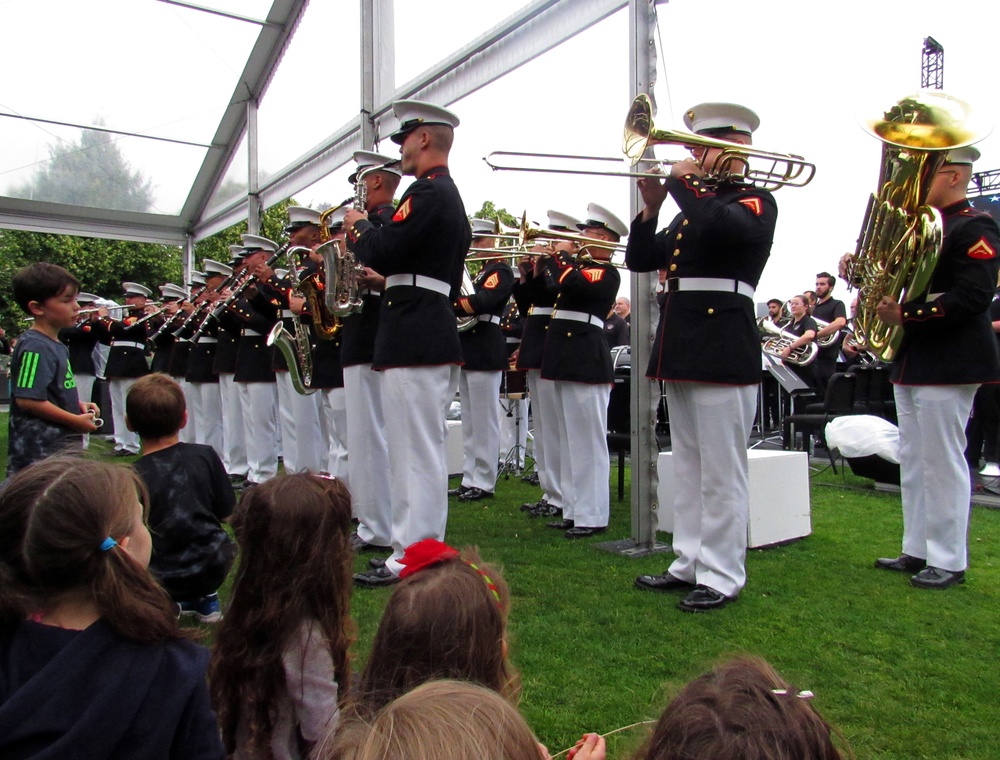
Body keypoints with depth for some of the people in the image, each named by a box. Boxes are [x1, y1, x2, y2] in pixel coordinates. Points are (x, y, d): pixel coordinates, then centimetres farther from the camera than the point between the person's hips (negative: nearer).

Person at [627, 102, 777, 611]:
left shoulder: (755, 202, 0)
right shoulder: (692, 208, 21)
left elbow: (722, 225, -24)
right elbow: (639, 260, 16)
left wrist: (683, 184, -9)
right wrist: (652, 207, 3)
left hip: (722, 349, -8)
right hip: (679, 349, 8)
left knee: (721, 471, -3)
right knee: (688, 466, 13)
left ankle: (722, 577, 8)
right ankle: (690, 563, 23)